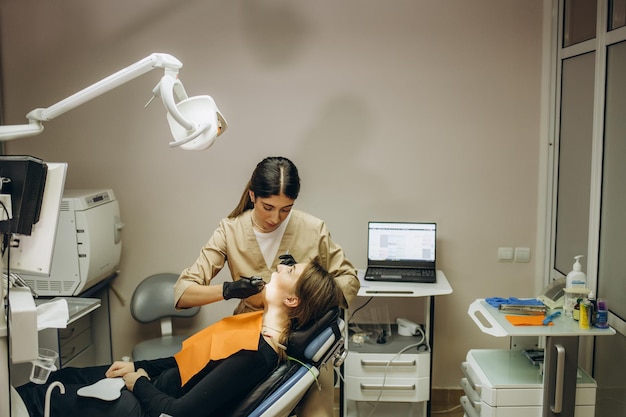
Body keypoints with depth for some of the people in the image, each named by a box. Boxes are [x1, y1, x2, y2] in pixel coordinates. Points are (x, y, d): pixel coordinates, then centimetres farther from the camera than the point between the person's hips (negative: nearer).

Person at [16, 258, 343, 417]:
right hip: (161, 380, 8)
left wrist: (139, 382, -12)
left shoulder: (255, 354, -32)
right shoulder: (262, 323, -3)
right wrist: (139, 367, 2)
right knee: (63, 378, 17)